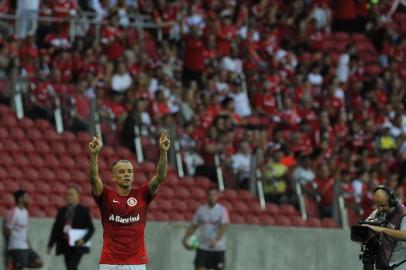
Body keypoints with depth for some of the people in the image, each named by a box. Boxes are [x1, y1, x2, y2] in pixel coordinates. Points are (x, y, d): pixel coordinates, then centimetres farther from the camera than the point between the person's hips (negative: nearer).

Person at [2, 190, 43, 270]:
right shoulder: (14, 212, -13)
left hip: (25, 247, 9)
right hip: (17, 248, -9)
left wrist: (28, 243, 12)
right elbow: (7, 230, -14)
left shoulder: (25, 212, 14)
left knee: (39, 263, 2)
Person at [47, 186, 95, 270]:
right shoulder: (62, 211, 12)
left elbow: (91, 229, -2)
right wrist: (50, 244, 9)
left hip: (77, 246, -5)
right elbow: (56, 228, 13)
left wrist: (84, 239, -18)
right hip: (65, 245, 5)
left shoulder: (83, 210, 0)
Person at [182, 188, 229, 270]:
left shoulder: (222, 210, -6)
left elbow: (223, 228, -17)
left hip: (218, 248, -2)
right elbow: (193, 226, 12)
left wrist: (215, 241, -32)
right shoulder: (201, 210, 4)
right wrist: (185, 238, 0)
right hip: (202, 247, 2)